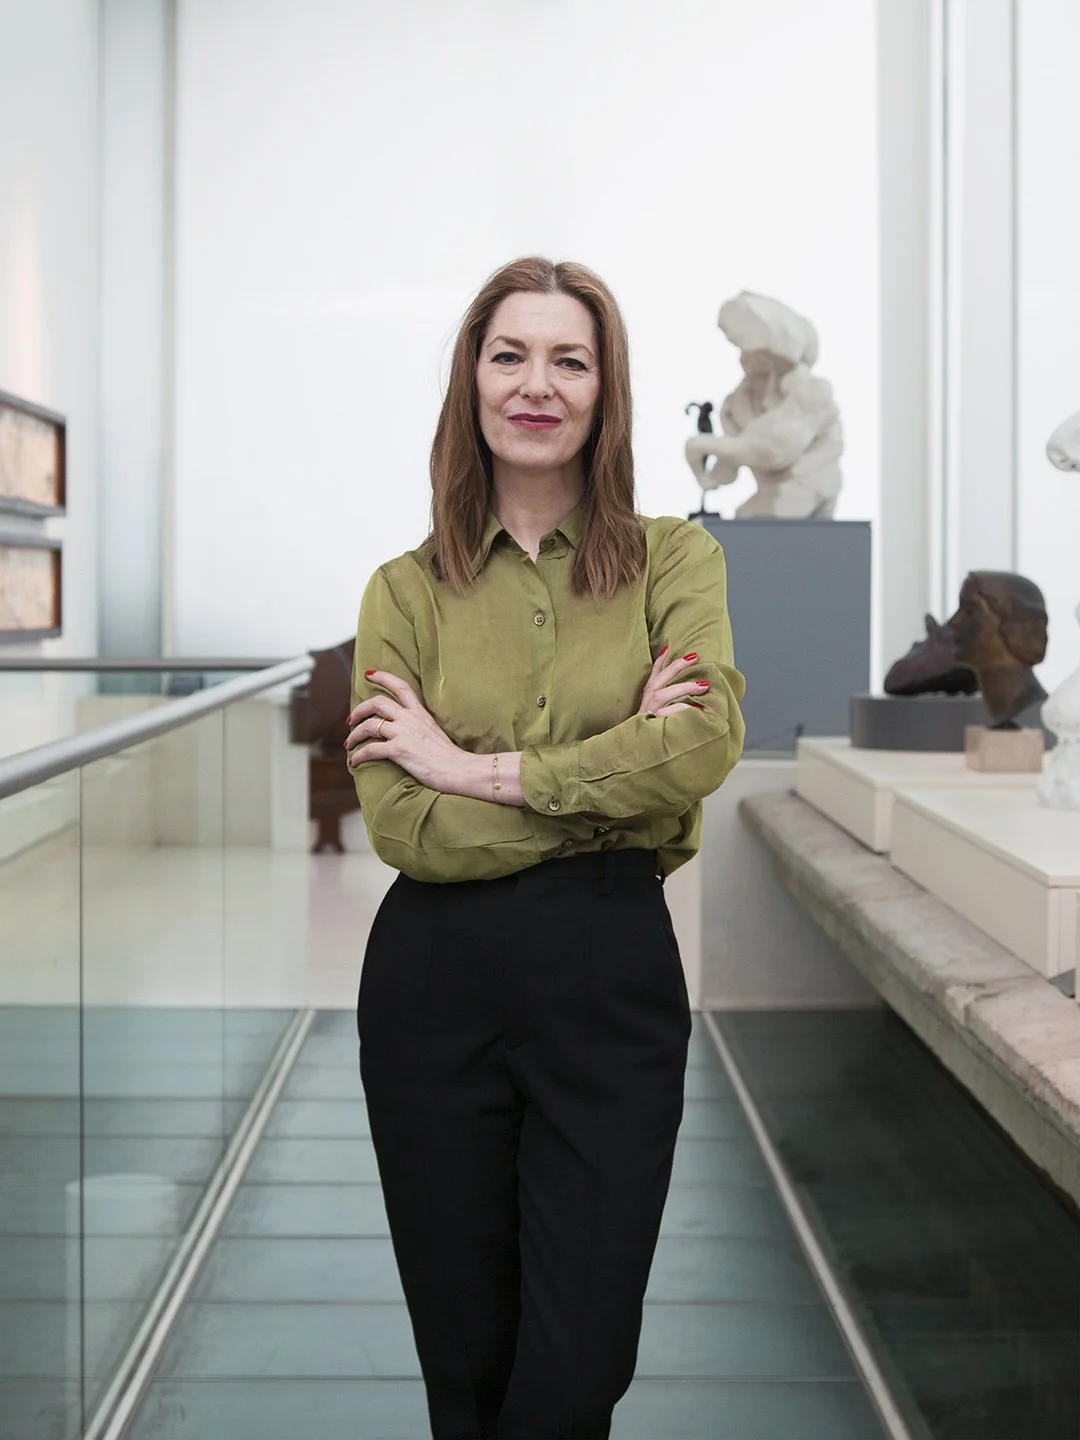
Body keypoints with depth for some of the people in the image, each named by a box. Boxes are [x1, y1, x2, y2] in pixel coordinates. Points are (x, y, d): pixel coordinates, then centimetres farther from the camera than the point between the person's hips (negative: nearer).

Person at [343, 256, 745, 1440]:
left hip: (612, 978, 0)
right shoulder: (405, 591, 3)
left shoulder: (675, 560, 3)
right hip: (435, 985, 1)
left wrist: (474, 767, -14)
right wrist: (617, 782, -12)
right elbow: (400, 826, -9)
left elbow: (704, 748, -16)